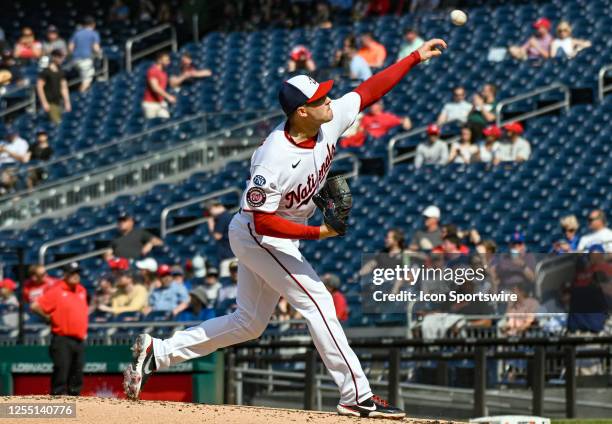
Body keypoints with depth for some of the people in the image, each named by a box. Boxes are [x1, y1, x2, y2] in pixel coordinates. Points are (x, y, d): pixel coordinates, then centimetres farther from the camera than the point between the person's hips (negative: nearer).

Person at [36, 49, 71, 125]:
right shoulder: (46, 72, -9)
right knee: (57, 123, -14)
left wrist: (67, 102, 12)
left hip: (58, 102, 7)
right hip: (50, 103, -7)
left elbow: (64, 88, 16)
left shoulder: (61, 73, 12)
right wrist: (44, 103, -15)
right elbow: (39, 87, -12)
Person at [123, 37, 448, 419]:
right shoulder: (275, 158, -32)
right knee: (317, 302, -12)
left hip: (272, 239, 9)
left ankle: (157, 352, 18)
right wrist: (318, 233, -31)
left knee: (249, 323, 14)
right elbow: (262, 220, -28)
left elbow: (369, 90, -1)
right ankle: (357, 396, -9)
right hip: (259, 237, -9)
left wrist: (415, 57, -5)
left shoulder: (331, 120, -11)